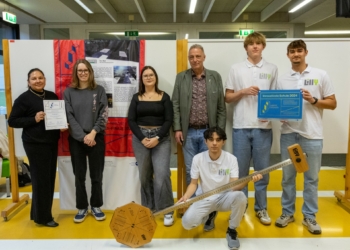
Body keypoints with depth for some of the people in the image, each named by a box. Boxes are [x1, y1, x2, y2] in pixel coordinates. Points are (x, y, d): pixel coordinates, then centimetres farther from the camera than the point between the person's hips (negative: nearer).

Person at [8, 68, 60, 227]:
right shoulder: (23, 99, -6)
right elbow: (12, 121, -8)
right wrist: (34, 119, -20)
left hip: (52, 143, 7)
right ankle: (42, 217, 11)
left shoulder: (52, 96, 10)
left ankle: (38, 213, 27)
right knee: (41, 179, -3)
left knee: (49, 179, 11)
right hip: (35, 145, -6)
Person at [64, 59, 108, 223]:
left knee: (96, 175, 7)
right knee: (79, 176, 7)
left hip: (96, 138, 0)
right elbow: (69, 117, -3)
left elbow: (103, 115, -3)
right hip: (76, 139, 0)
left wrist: (93, 133, -14)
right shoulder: (69, 92, 4)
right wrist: (83, 136, -13)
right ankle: (82, 208, 21)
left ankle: (96, 206, 23)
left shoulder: (99, 90, 4)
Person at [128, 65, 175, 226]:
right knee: (144, 176, 8)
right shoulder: (136, 98, 8)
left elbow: (169, 120, -3)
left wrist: (157, 138, -14)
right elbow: (131, 120, 1)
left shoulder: (164, 97, 4)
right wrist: (142, 138, -12)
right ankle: (148, 208, 23)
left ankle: (167, 211, 1)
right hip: (140, 138, 2)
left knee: (162, 175, -12)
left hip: (161, 138, -2)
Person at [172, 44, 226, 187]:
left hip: (208, 132, 0)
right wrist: (177, 129, -4)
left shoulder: (215, 77, 4)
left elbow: (221, 107, 4)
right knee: (190, 171, 8)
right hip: (188, 133, 0)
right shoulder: (181, 77, 5)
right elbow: (175, 105, 3)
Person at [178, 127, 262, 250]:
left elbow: (234, 186, -19)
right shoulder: (198, 158, -10)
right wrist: (185, 197, -23)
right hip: (204, 199, 1)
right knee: (187, 222, -24)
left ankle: (231, 231, -6)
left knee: (240, 196, -35)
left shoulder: (231, 159, -12)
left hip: (224, 197, 0)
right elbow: (193, 183, -3)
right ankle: (209, 216, 15)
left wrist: (248, 179, -40)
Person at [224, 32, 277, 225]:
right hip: (241, 126, -1)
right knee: (240, 170, 8)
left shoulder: (272, 69, 8)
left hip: (263, 127, 1)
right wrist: (243, 91, -12)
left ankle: (261, 208, 23)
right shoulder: (236, 69, 5)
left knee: (262, 170, 9)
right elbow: (227, 97, 5)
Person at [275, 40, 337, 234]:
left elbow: (332, 103, 2)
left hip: (312, 134, -2)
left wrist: (313, 100, -14)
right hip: (288, 133, 2)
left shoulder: (321, 75, 2)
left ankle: (309, 216, 22)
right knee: (288, 176, 11)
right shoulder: (283, 79, 8)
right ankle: (288, 212, 25)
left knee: (311, 177, 8)